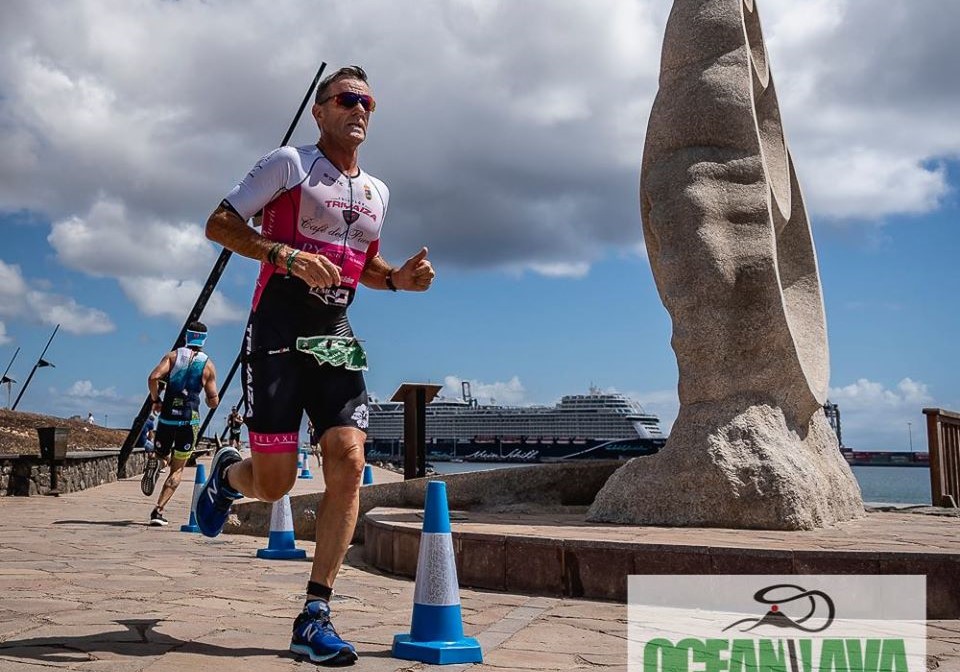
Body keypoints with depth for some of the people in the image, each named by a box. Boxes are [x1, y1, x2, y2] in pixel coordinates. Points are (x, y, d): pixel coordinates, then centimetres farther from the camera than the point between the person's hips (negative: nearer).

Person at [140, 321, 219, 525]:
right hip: (190, 420, -1)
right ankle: (158, 510, -7)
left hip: (167, 416, 1)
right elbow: (213, 402, 3)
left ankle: (155, 462, -16)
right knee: (177, 469, 7)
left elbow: (153, 378, -12)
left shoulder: (173, 355, 5)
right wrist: (208, 396, 26)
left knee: (161, 455, 22)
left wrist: (156, 400, 3)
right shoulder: (208, 365, 4)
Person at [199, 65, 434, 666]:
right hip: (279, 331, -5)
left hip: (336, 336, 5)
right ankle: (227, 475, 35)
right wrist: (286, 254, -19)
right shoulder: (290, 164, 0)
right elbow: (220, 224, -4)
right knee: (274, 482, -5)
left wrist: (399, 278, 8)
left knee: (348, 464, -12)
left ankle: (315, 616, -5)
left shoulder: (377, 192, 18)